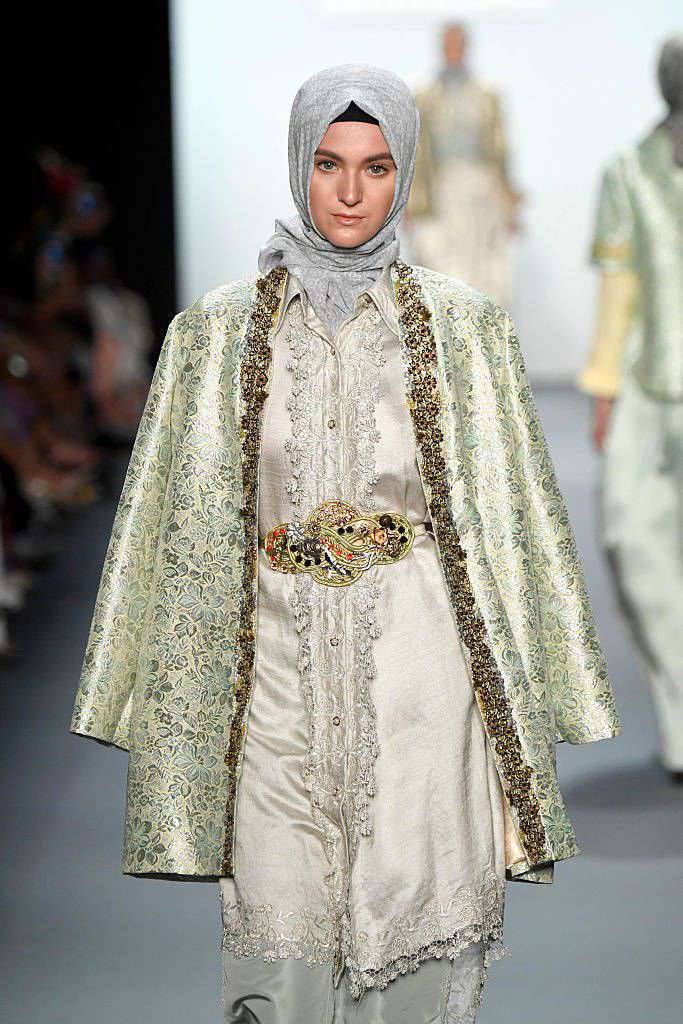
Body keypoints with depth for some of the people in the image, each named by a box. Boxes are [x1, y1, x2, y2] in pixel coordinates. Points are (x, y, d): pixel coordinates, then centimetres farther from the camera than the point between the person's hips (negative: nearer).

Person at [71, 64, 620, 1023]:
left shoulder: (460, 324, 6)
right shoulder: (220, 328, 7)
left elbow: (507, 505, 7)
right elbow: (182, 515, 8)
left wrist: (524, 688, 3)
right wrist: (165, 704, 5)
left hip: (416, 648, 0)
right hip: (277, 650, 1)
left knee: (412, 902, -2)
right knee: (283, 913, 2)